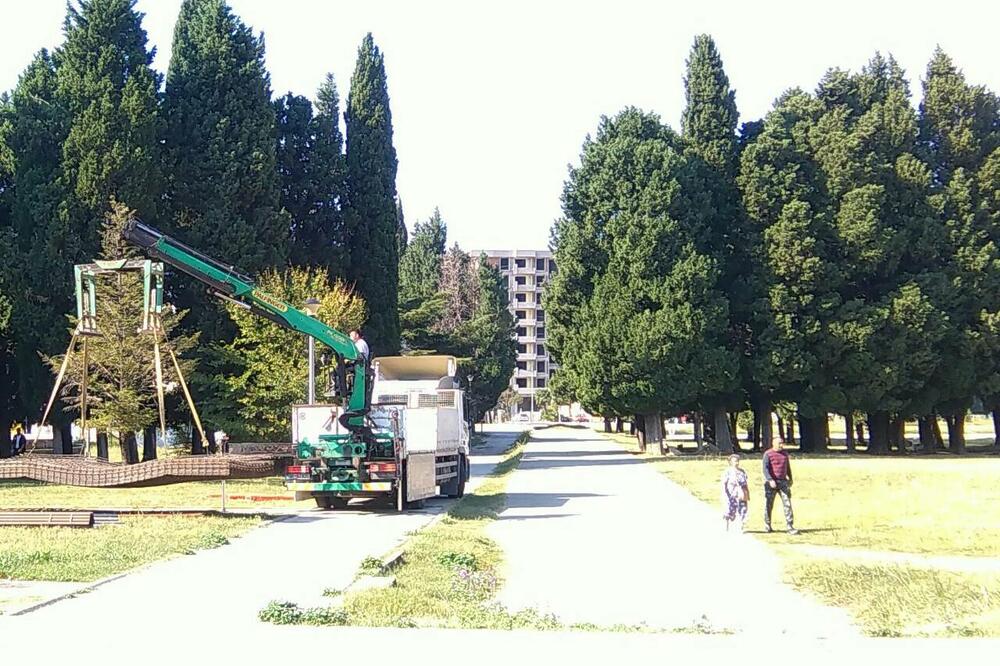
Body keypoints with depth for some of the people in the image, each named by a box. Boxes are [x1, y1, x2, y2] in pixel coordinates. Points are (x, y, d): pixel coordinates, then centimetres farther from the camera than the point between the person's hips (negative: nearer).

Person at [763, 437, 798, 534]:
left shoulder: (785, 453, 12)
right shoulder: (768, 454, -6)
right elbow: (765, 468, -15)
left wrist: (790, 478, 31)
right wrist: (770, 480, -26)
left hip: (783, 482, 4)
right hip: (771, 483, -4)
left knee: (787, 504, -7)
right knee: (768, 505, 4)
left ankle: (790, 527, -10)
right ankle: (767, 526, 20)